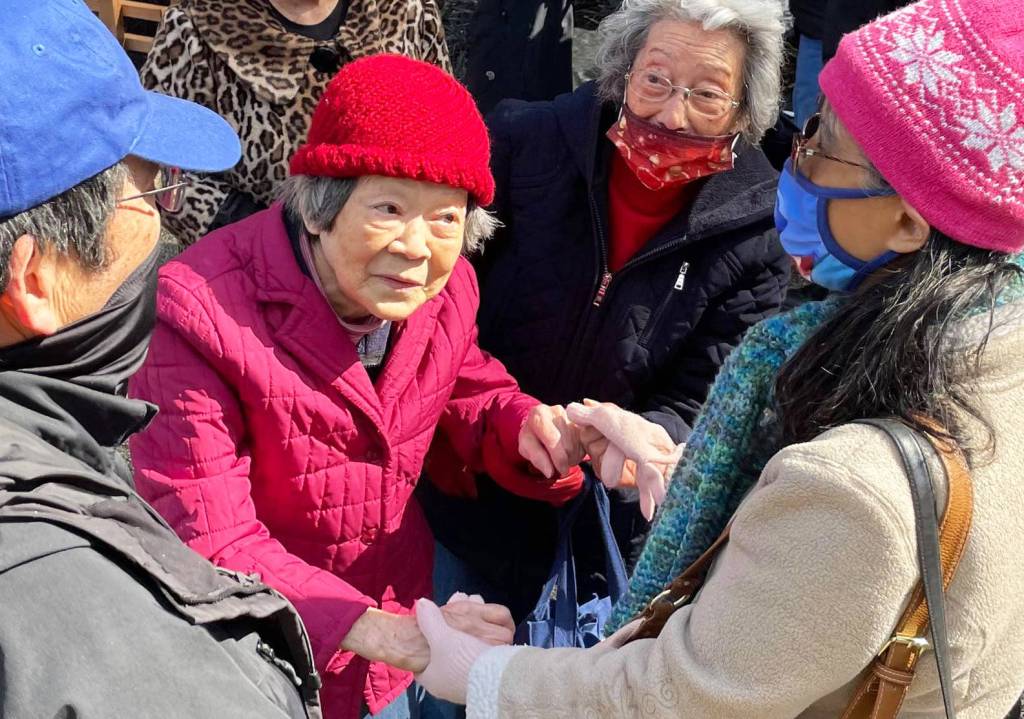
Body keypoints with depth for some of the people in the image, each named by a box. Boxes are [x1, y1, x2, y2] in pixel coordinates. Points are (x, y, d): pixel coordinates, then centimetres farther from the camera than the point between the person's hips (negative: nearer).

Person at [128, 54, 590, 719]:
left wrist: (527, 428, -18)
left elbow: (469, 392, 7)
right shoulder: (201, 314, -29)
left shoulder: (445, 289, -11)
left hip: (402, 615, 5)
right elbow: (205, 542, -28)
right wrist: (382, 632, -36)